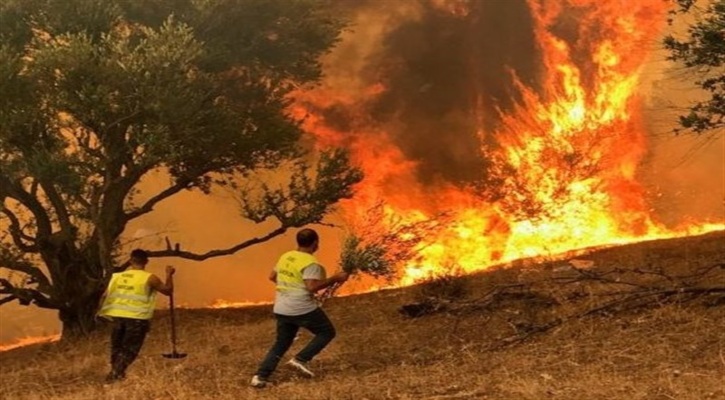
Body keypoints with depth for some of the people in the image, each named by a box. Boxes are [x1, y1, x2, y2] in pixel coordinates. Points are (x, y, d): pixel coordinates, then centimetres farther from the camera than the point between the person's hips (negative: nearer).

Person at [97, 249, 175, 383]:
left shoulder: (118, 276, 6)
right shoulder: (149, 278, -6)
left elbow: (105, 296, 8)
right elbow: (168, 290, 2)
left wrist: (101, 311, 22)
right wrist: (169, 275, 15)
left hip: (118, 316, 4)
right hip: (137, 318, -4)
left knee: (117, 346, 20)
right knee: (130, 349, 2)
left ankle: (116, 372, 29)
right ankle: (115, 373, -11)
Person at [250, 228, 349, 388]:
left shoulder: (285, 257, 10)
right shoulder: (310, 262, -15)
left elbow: (272, 277, 20)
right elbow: (312, 287, -24)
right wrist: (334, 279, -17)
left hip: (281, 310, 7)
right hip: (303, 310, -7)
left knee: (281, 344, 17)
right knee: (327, 332, 11)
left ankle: (260, 376, 5)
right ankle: (300, 359, -2)